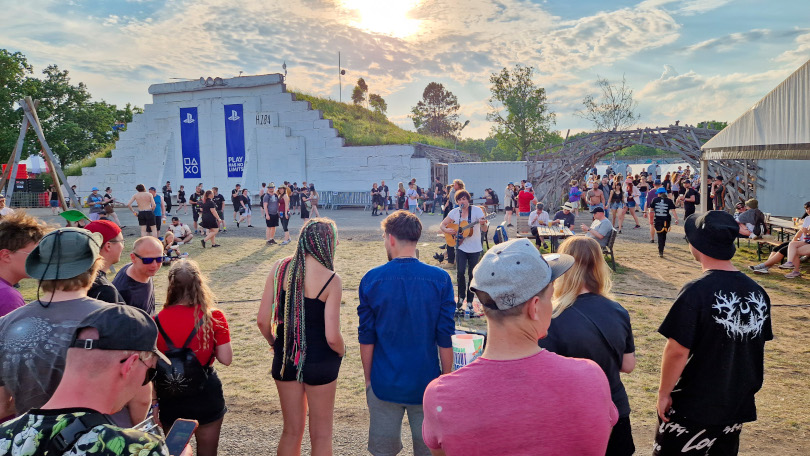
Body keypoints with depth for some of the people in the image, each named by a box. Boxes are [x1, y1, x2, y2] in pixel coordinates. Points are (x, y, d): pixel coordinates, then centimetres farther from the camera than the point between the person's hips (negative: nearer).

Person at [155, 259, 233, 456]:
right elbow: (226, 359, -13)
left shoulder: (157, 322, -12)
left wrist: (154, 402, 5)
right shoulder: (214, 317, -15)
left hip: (170, 397, 1)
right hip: (206, 394, -1)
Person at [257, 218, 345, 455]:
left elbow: (262, 320, -4)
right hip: (320, 362, -4)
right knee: (321, 435, 16)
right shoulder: (331, 280, -17)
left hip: (285, 359, 4)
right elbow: (332, 337, -19)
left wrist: (276, 344, 14)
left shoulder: (279, 268, -6)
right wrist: (342, 352, 3)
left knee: (291, 431, 22)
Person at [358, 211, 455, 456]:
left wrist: (368, 379, 9)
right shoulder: (440, 279, -10)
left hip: (384, 383, 1)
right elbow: (445, 339, -7)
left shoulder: (371, 279, -8)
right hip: (426, 382, 0)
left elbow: (366, 338, -4)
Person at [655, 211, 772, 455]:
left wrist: (664, 393, -9)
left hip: (694, 408, -6)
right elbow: (756, 346, 9)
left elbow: (677, 351, -21)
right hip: (738, 405, 6)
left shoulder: (696, 292, -22)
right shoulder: (757, 291, -1)